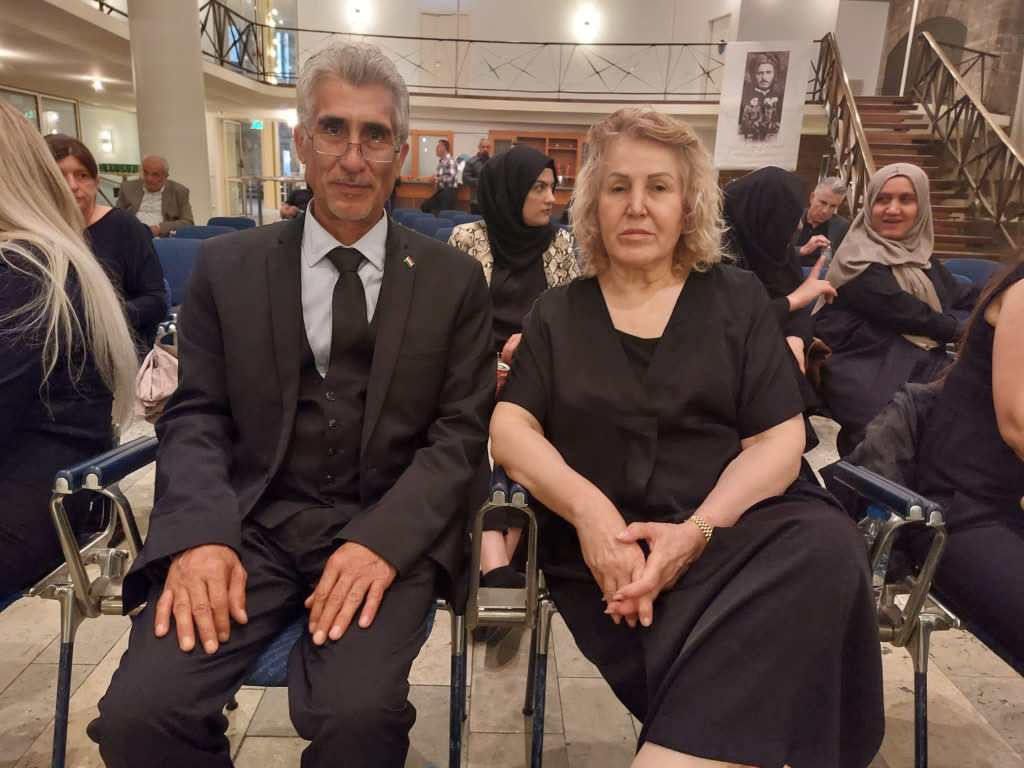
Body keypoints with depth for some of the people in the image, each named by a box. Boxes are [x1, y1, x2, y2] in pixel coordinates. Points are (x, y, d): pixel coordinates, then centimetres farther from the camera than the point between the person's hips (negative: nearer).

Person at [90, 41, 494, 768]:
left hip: (389, 529, -1)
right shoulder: (227, 266, 8)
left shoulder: (455, 279, 4)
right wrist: (202, 533, -14)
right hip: (253, 523, 2)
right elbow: (196, 417, 6)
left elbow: (462, 432, -1)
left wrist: (382, 539, -17)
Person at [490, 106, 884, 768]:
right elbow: (510, 430, 3)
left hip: (735, 524, 2)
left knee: (825, 548, -33)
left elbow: (780, 440, 3)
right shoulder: (560, 311, 14)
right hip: (609, 549, -1)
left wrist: (697, 529, -15)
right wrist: (588, 508, -17)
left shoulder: (737, 299, 13)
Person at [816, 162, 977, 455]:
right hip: (868, 380, -6)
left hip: (923, 369, 6)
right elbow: (906, 313, -13)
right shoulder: (858, 261, -9)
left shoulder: (919, 254, 13)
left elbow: (959, 294, 25)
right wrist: (968, 331, -2)